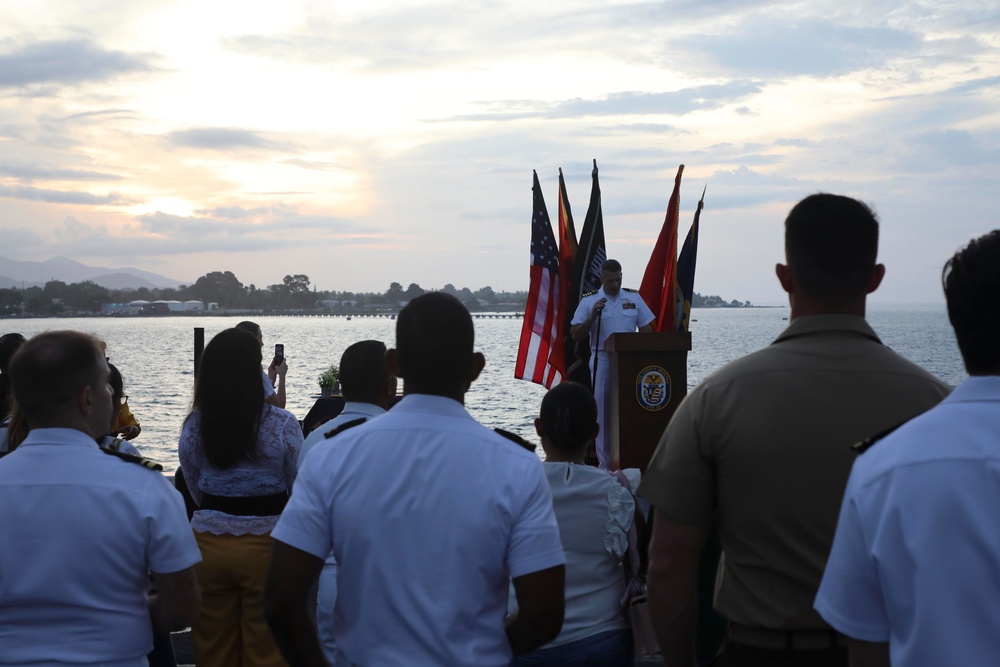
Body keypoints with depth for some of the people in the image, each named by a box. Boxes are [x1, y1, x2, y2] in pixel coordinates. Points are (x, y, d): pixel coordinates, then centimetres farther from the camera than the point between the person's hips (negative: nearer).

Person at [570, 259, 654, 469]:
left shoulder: (634, 298, 9)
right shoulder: (589, 301, 2)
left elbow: (646, 328, 11)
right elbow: (575, 335, -1)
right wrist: (592, 316, -15)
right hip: (602, 361, -2)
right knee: (603, 412, 0)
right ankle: (605, 463, 7)